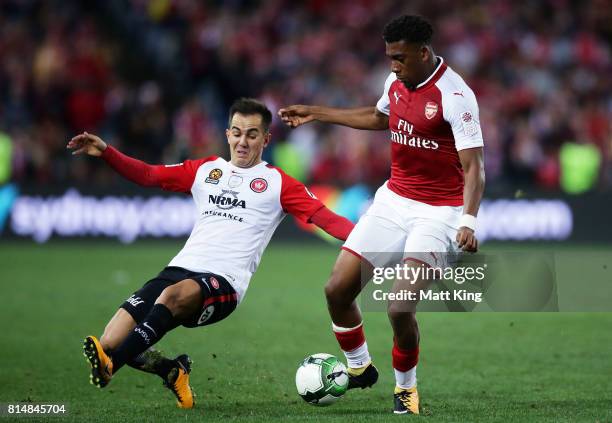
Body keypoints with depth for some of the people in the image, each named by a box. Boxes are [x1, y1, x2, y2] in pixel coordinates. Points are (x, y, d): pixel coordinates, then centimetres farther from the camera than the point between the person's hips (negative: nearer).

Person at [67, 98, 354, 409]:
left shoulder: (277, 183, 11)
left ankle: (109, 365, -53)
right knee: (110, 341, -14)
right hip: (182, 268, 4)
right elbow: (148, 175, 17)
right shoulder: (205, 170, 22)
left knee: (173, 295, -40)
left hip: (224, 281, -4)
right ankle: (174, 372, 12)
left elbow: (324, 217, 2)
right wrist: (105, 152, 3)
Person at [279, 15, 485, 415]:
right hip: (394, 199, 7)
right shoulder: (396, 83, 4)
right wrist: (315, 113, 30)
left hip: (437, 212, -7)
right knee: (338, 289, 1)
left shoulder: (455, 95, -19)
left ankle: (406, 386, 8)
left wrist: (468, 222, -35)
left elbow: (473, 167, -22)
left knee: (399, 308, -19)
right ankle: (359, 367, 25)